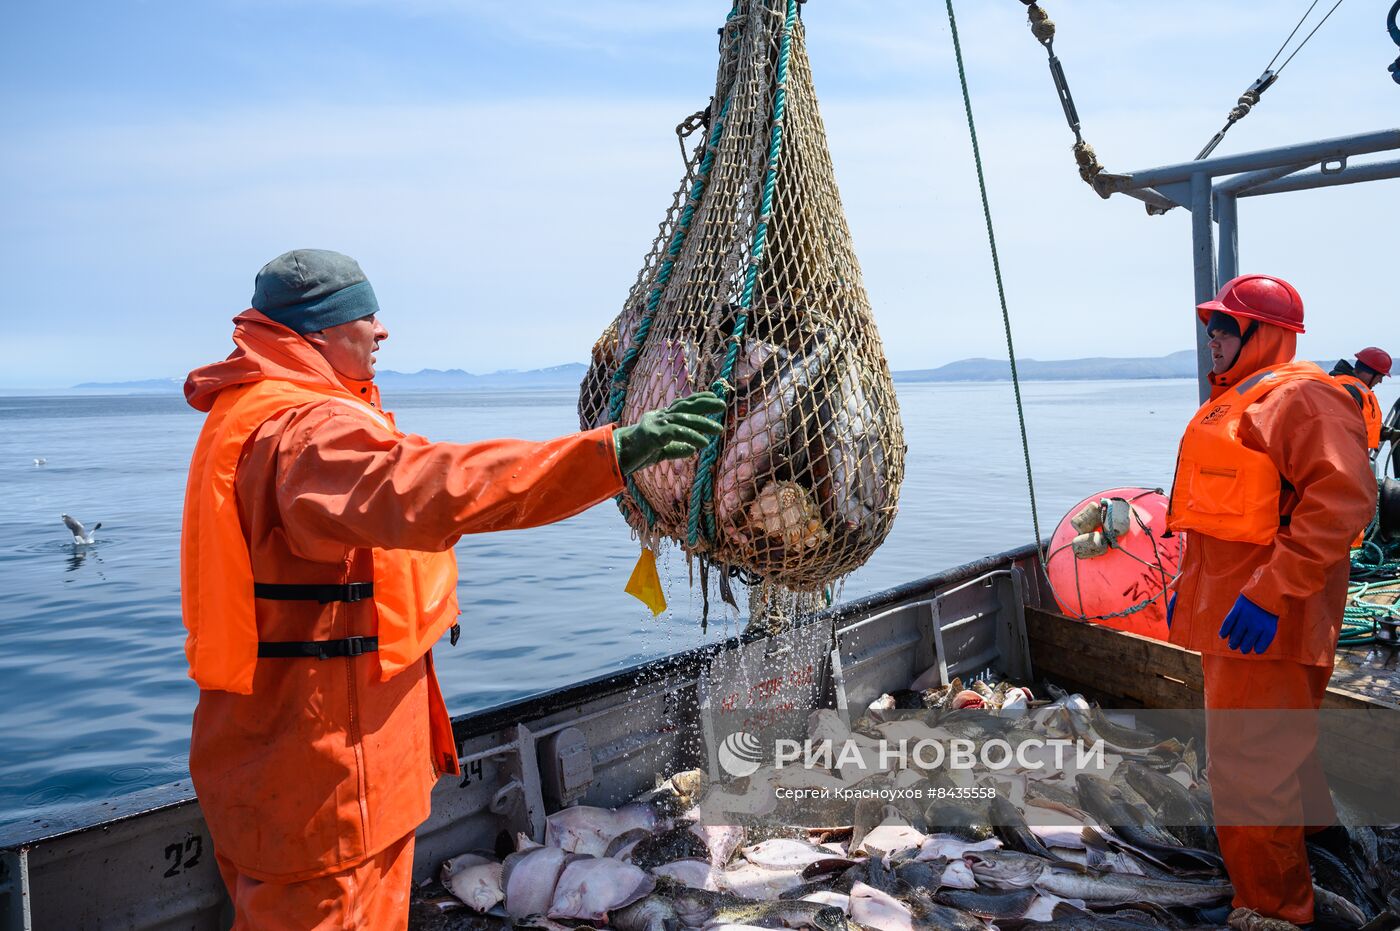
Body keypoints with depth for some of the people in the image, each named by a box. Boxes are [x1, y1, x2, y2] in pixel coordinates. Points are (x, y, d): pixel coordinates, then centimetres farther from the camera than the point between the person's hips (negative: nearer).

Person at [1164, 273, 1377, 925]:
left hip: (1263, 623, -10)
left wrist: (1270, 592, -31)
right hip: (1227, 609, 10)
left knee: (1248, 770, -4)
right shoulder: (1232, 402, 17)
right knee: (1274, 749, 26)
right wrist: (1188, 583, 24)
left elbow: (1343, 499, -27)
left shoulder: (1299, 397, -16)